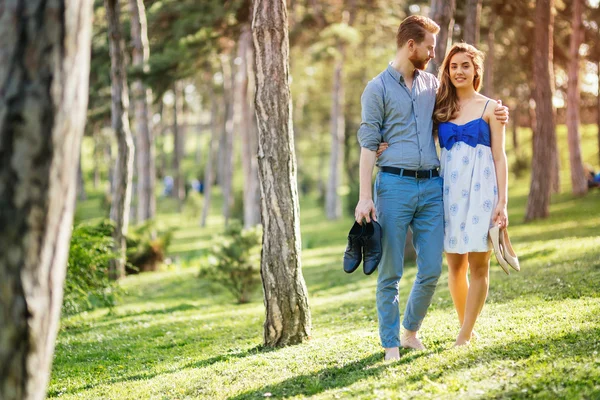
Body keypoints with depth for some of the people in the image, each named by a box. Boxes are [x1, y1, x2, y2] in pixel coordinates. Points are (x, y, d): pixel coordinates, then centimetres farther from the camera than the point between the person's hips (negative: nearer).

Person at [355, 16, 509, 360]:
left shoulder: (431, 83, 16)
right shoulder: (378, 89, 1)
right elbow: (368, 145, -4)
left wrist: (495, 115, 13)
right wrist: (365, 197, -12)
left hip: (432, 186, 5)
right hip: (395, 185, -4)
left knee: (432, 270, 3)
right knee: (391, 272, 0)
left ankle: (411, 331, 24)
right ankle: (391, 344, 8)